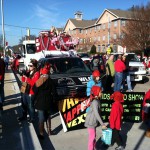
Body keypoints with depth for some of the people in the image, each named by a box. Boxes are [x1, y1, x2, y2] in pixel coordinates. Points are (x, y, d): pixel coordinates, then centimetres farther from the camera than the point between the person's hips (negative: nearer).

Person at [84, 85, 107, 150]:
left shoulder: (97, 100, 4)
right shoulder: (95, 102, -24)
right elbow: (96, 114, -28)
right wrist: (102, 124, -26)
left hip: (93, 121, 9)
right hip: (91, 121, -9)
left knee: (94, 135, 19)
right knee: (92, 136, 2)